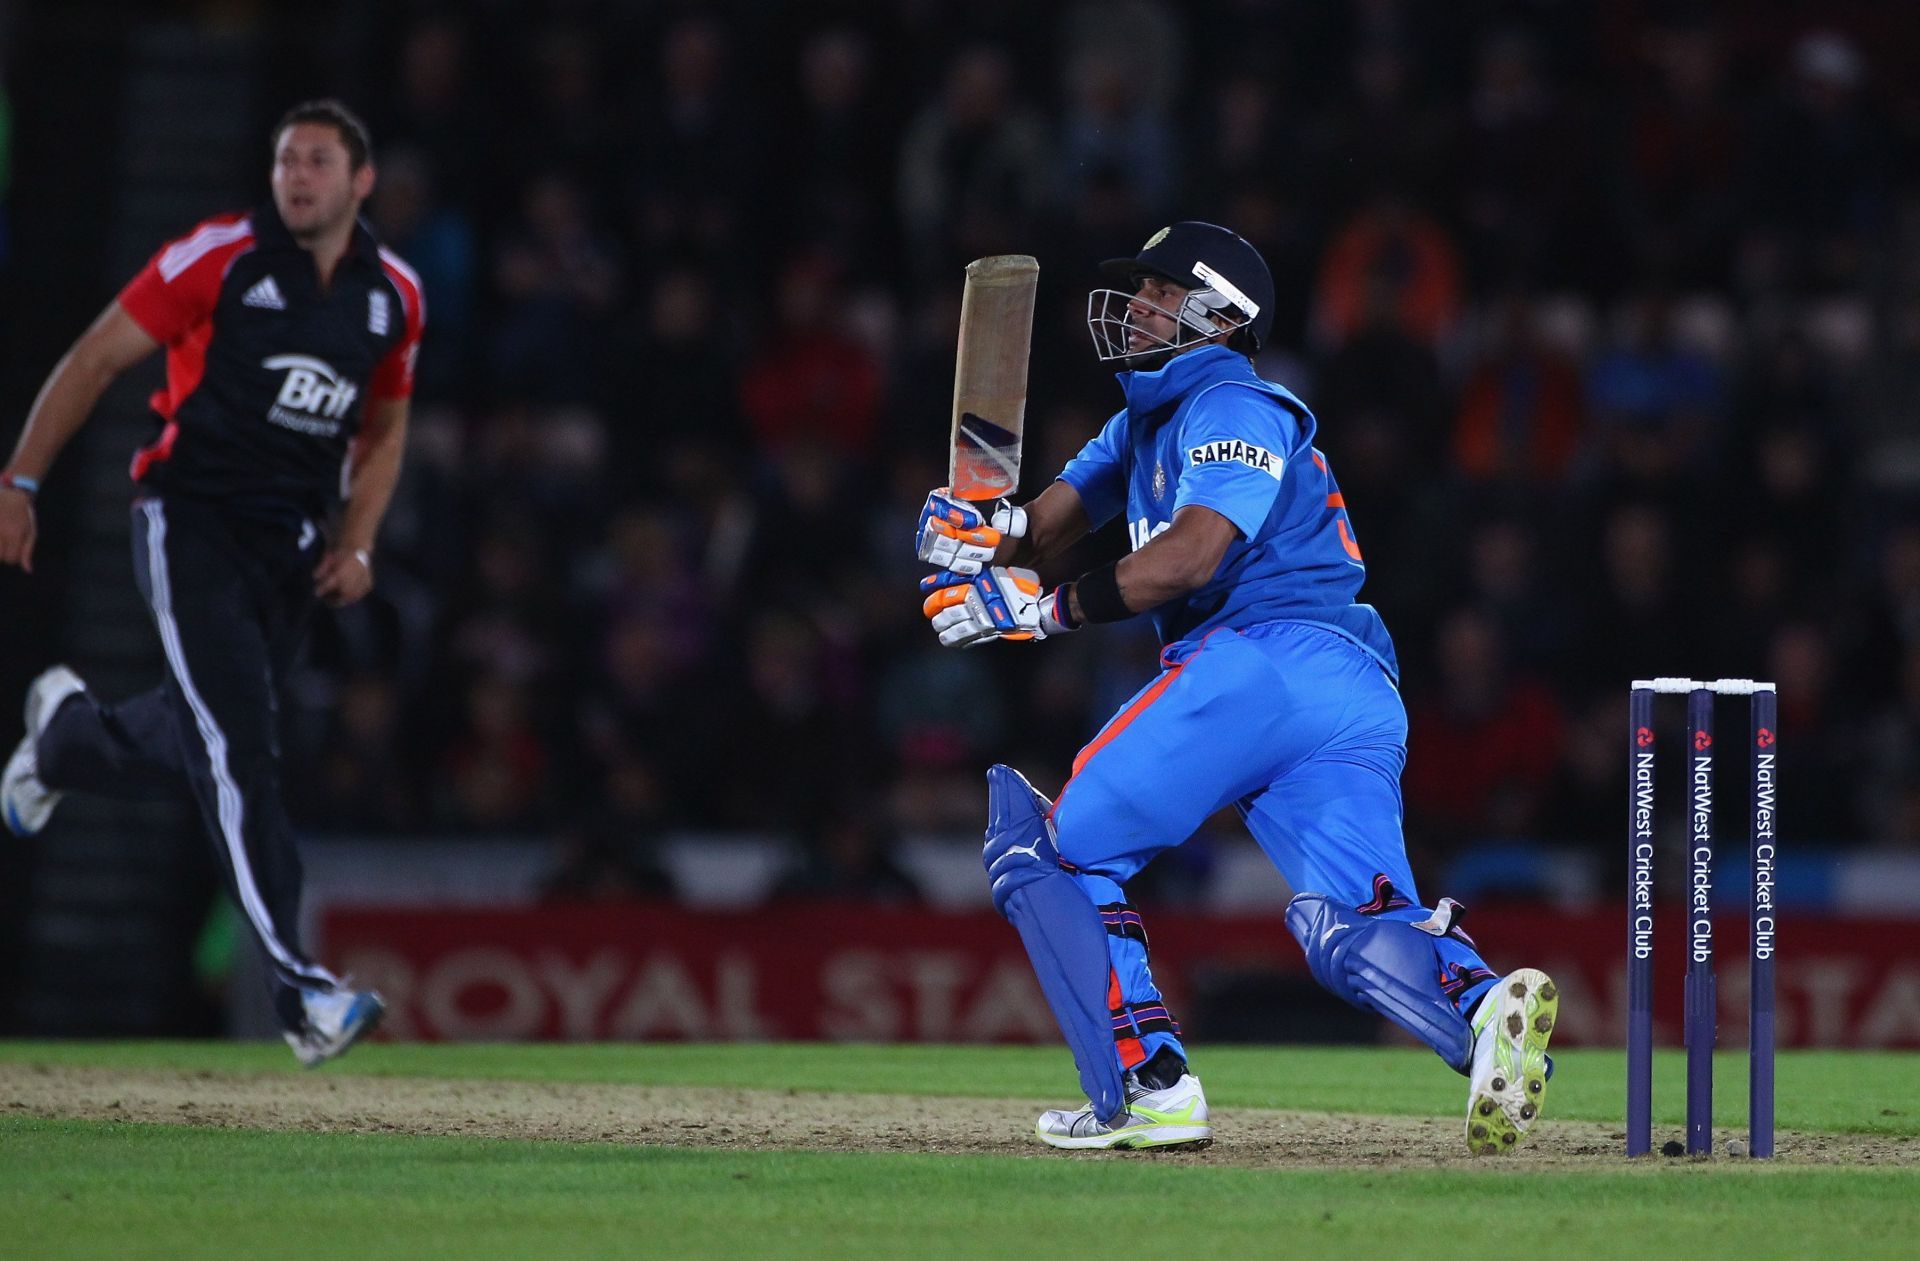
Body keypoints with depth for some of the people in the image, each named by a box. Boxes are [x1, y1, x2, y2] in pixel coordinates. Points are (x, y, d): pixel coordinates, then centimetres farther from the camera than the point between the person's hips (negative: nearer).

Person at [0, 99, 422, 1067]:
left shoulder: (394, 296, 6)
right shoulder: (220, 258, -8)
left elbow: (384, 430, 20)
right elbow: (98, 359, -4)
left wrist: (357, 542, 6)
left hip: (291, 543, 5)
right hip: (190, 523, -5)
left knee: (204, 741, 14)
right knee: (236, 746, -17)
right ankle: (298, 988, -22)